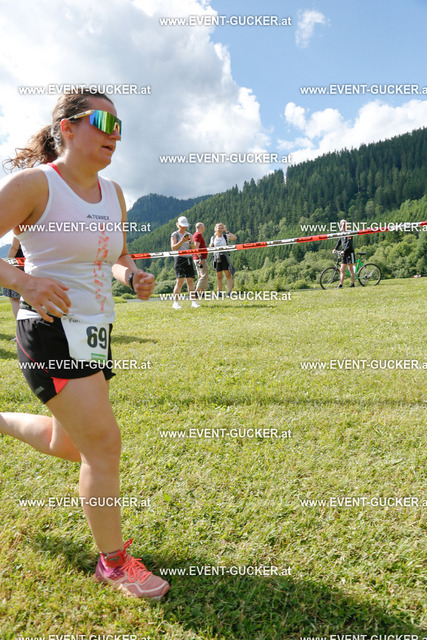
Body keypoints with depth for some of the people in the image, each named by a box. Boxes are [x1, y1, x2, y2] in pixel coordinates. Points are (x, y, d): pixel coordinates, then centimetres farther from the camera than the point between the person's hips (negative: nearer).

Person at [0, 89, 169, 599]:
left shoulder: (113, 194, 10)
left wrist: (133, 276, -1)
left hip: (96, 332, 8)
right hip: (50, 332, -8)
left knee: (68, 446, 20)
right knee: (103, 442, -9)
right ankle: (114, 562, 14)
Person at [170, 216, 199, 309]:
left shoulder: (189, 234, 18)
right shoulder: (175, 235, 3)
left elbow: (194, 248, 14)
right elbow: (173, 248, -8)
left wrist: (191, 242, -6)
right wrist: (182, 241, -18)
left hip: (189, 258, 5)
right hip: (180, 258, -5)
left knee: (191, 280, -1)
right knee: (180, 280, -13)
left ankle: (193, 301, 0)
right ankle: (175, 302, -10)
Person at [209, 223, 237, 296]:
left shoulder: (225, 236, 2)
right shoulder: (213, 238, 9)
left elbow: (234, 237, -14)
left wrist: (227, 231, -11)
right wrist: (211, 245, -4)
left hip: (224, 256, -2)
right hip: (216, 257, 2)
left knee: (228, 275, -9)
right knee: (219, 277, 6)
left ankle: (230, 292, -11)